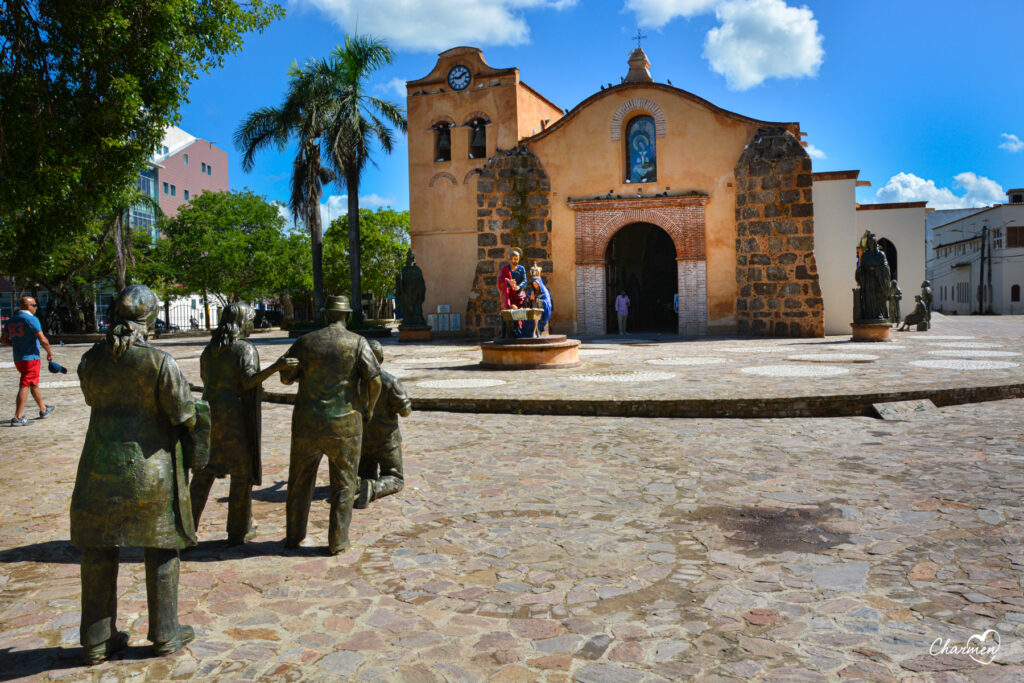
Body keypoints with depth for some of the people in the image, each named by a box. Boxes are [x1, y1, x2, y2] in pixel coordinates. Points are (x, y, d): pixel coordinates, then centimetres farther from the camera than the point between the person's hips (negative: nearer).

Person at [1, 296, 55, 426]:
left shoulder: (12, 320, 11)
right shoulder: (31, 319, -14)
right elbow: (43, 340, -18)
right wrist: (50, 353, -4)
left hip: (18, 359, 8)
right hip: (30, 358, -8)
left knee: (34, 384, 20)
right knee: (25, 386, -7)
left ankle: (43, 410, 33)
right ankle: (17, 418, -9)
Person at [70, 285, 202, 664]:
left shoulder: (90, 360, -2)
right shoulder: (159, 361, -16)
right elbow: (183, 415, -12)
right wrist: (186, 424, 10)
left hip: (101, 466, 4)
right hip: (150, 469, -4)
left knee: (99, 551, 15)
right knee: (161, 548, 11)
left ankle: (96, 640, 25)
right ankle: (165, 634, 21)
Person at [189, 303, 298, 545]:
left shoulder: (209, 350, 10)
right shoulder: (245, 349, -10)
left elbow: (206, 379, 19)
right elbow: (249, 381, -22)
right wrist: (276, 367, -31)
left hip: (210, 415, 6)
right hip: (237, 418, -6)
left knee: (204, 472, 14)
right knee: (242, 473, 6)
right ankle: (236, 533, 11)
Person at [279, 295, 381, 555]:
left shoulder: (305, 342, 2)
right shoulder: (357, 342, -6)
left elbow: (286, 376, 9)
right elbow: (374, 380, -11)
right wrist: (369, 408, 7)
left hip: (307, 424, 3)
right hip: (343, 425, -2)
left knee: (300, 480, 20)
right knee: (343, 484, 12)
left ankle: (294, 536, 30)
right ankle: (337, 541, 14)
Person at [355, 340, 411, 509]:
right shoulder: (390, 381, -19)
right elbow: (405, 410, -16)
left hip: (361, 438, 4)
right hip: (386, 439, -4)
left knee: (367, 476, 24)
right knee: (395, 480, 9)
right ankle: (373, 489, -24)